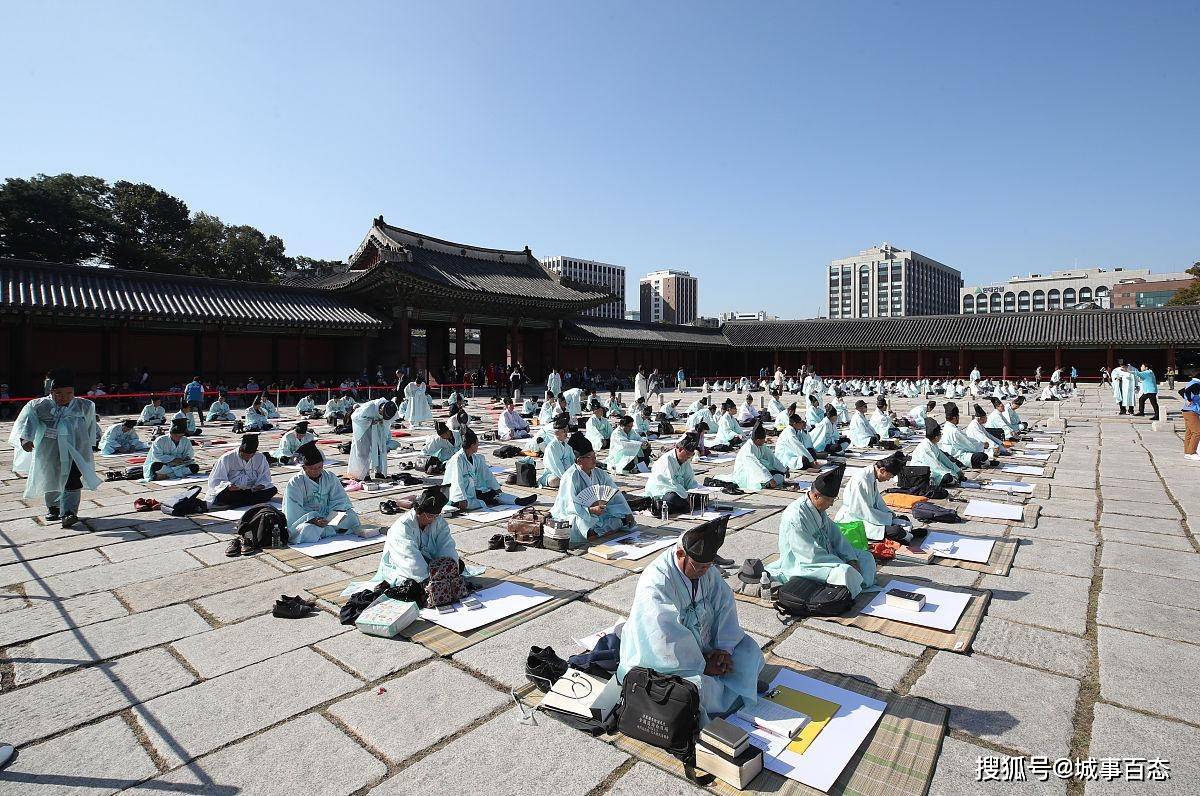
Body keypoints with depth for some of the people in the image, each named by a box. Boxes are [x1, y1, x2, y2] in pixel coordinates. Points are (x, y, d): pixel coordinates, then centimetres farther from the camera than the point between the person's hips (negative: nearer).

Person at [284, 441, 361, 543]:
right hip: (305, 520, -4)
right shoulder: (294, 483, -8)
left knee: (351, 516, -20)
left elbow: (339, 499, 5)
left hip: (326, 517, 4)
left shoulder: (330, 477, 4)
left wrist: (337, 512, -17)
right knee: (307, 531, -38)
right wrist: (312, 519, -29)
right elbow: (294, 513, -14)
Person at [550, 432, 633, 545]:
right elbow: (569, 506, -25)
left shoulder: (599, 473, 4)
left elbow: (615, 494, 3)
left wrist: (627, 513, -8)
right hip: (570, 514, -7)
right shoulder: (571, 477, -18)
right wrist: (590, 510, -38)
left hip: (595, 510, 7)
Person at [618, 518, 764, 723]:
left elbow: (725, 605, -1)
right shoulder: (655, 585, -30)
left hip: (702, 648, 8)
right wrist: (702, 666, -21)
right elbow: (668, 641, -29)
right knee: (701, 686, -31)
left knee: (749, 650, 2)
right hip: (664, 660, -7)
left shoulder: (707, 571, -5)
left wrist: (724, 647, -12)